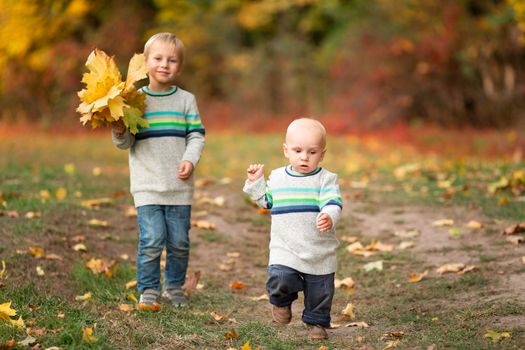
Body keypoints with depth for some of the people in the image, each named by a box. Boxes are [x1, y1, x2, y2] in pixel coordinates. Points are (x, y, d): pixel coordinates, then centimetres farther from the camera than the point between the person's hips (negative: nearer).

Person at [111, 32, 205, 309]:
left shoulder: (186, 100, 7)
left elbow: (196, 135, 5)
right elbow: (126, 143, 3)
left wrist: (190, 159, -11)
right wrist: (119, 132, -17)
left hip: (179, 186, 2)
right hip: (147, 185, -2)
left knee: (179, 242, 7)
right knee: (152, 240, -9)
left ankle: (174, 286, 26)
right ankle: (149, 290, 6)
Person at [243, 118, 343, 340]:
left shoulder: (326, 179, -5)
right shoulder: (277, 178, 6)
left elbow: (333, 203, -19)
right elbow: (266, 201, 22)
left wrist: (329, 218, -40)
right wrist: (256, 183, 9)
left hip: (319, 252, -1)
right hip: (285, 249, 1)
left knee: (320, 291, 9)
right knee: (279, 278, -21)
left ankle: (316, 322, 35)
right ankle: (282, 302, 13)